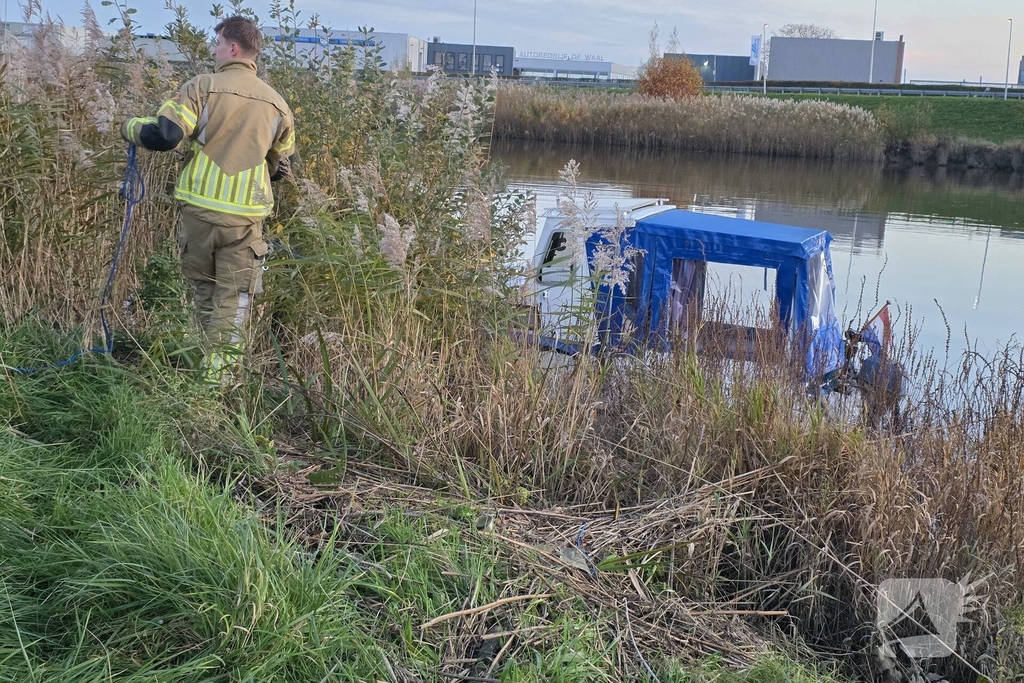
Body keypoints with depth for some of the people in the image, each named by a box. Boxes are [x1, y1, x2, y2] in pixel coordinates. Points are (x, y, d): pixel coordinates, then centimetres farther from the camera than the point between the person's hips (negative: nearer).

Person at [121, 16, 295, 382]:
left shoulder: (203, 86, -6)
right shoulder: (276, 103, 6)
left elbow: (163, 136, -14)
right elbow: (281, 164, 17)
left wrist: (131, 128, 7)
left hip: (200, 207, -1)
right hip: (245, 214, 1)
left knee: (203, 284, 19)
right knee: (234, 295, 7)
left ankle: (210, 350, 30)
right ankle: (220, 369, 5)